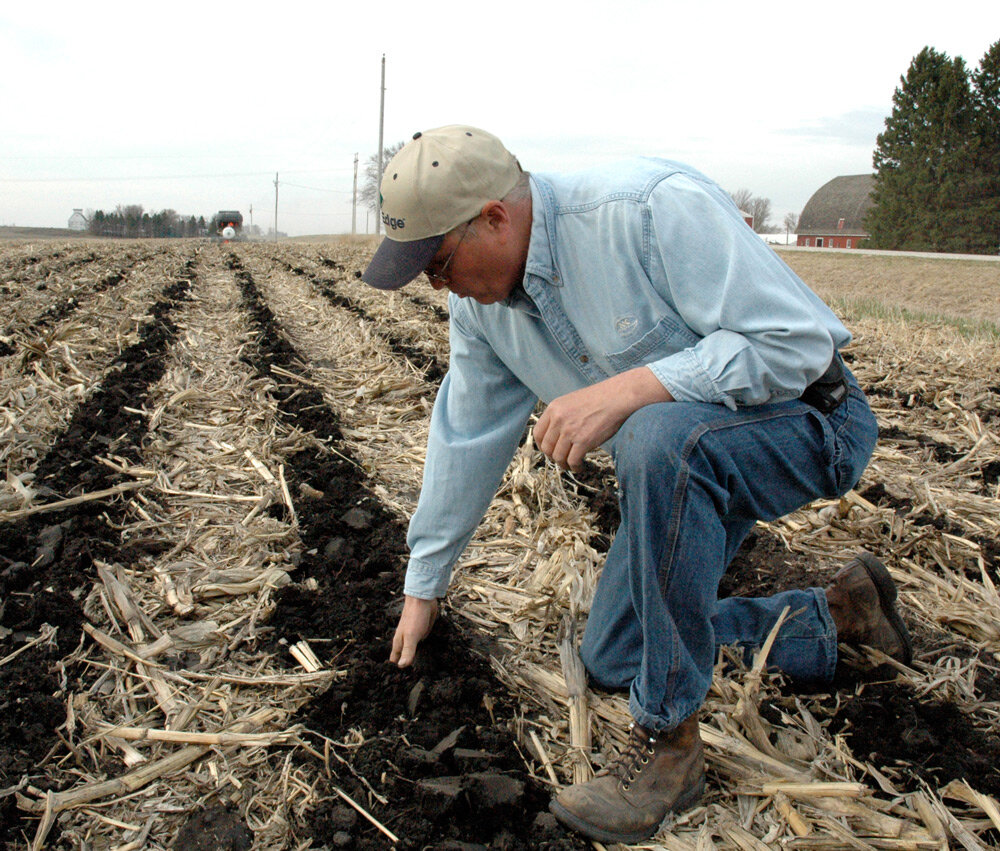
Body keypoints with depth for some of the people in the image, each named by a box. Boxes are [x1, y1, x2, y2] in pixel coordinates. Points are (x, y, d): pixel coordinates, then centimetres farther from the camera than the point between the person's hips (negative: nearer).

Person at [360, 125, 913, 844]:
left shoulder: (655, 206, -28)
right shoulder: (478, 301, -4)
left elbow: (796, 341, -29)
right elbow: (466, 439, 6)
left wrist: (626, 389, -38)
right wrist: (423, 587, 12)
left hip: (805, 420, -7)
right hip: (682, 464, 8)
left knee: (660, 438, -40)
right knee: (611, 660, 7)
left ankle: (668, 742, -23)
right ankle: (835, 614, 21)